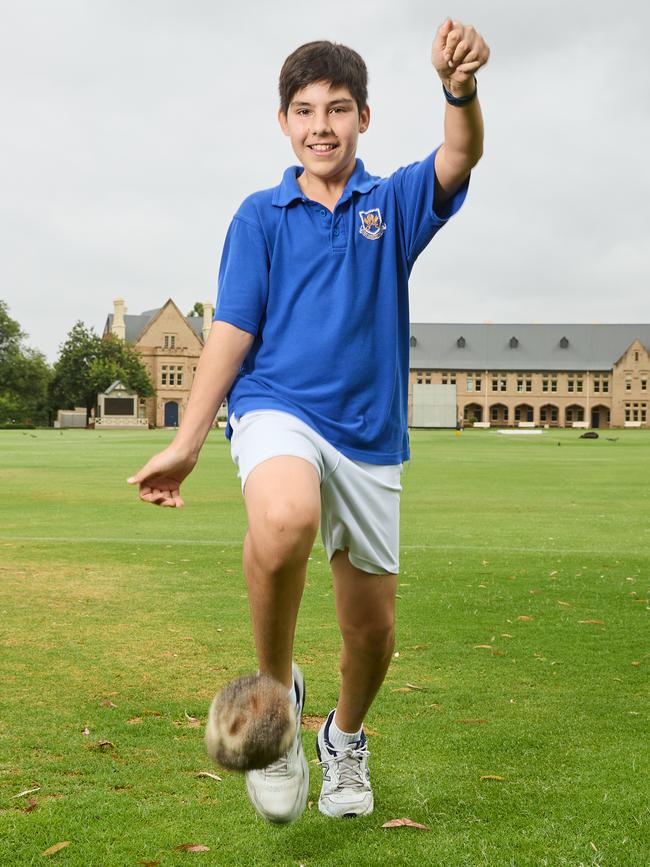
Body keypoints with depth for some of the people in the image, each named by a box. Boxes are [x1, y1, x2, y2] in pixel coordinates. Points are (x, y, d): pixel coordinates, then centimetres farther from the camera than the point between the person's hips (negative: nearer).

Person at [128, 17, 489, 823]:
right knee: (283, 518, -38)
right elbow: (232, 332, 3)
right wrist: (185, 444, -2)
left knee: (372, 625, 9)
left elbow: (460, 159, -14)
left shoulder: (393, 204, 6)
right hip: (277, 409, -2)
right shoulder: (260, 215, 6)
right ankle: (274, 692, -13)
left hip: (369, 433, 3)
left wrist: (460, 88, -37)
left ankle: (345, 740, 41)